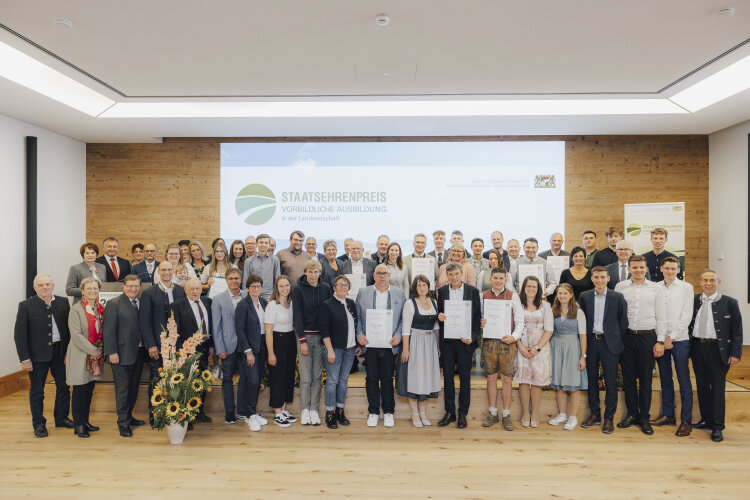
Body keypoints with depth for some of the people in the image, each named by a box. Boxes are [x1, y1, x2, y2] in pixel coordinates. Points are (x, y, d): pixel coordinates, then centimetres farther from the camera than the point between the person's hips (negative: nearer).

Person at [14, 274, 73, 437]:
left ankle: (61, 418, 29)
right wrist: (25, 359, -9)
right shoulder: (26, 305, -5)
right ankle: (39, 424, 23)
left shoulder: (63, 302, 2)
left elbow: (69, 328, 4)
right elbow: (19, 334, -5)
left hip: (59, 352, 3)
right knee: (36, 391, 8)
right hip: (37, 354, -2)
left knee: (64, 387, 12)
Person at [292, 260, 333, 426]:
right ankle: (305, 411, 10)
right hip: (305, 336, -3)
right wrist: (302, 340, -11)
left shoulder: (326, 288, 5)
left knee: (317, 376, 6)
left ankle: (314, 410, 14)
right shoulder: (298, 289, -4)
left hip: (321, 336, 3)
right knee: (305, 377, -1)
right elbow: (297, 315, -7)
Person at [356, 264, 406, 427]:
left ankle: (388, 412, 22)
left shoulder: (399, 294, 7)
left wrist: (398, 335, -5)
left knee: (387, 379, 7)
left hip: (390, 344, 0)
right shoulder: (363, 292, 7)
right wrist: (359, 335, -4)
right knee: (372, 379, 7)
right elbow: (357, 316, 7)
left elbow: (403, 317, 7)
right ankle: (373, 412, 20)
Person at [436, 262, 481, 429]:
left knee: (465, 377, 6)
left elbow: (477, 316, -1)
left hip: (465, 340, -2)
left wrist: (473, 337, -11)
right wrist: (439, 316, -10)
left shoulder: (473, 291, -1)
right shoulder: (441, 291, 6)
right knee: (447, 376, 7)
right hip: (447, 340, 2)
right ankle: (449, 412, 19)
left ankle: (462, 414, 18)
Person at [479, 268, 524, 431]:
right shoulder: (483, 296, 8)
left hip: (507, 342, -1)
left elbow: (519, 321, 3)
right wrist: (480, 323, -10)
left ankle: (506, 415, 13)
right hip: (489, 342, 1)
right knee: (491, 377, 7)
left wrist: (514, 336, -12)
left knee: (507, 379, 1)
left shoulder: (513, 297, 5)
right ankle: (493, 413, 19)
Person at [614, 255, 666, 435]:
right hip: (626, 337, 1)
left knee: (645, 379, 5)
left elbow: (661, 317, 4)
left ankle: (644, 417, 16)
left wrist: (660, 341, -2)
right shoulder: (620, 287, 4)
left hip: (647, 337, -1)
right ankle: (632, 414, 20)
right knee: (628, 377, 7)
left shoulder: (655, 289, 4)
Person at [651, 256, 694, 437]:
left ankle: (686, 421, 6)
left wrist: (672, 337, -9)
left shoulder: (686, 287, 1)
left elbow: (687, 316, -4)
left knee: (684, 382, -1)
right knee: (665, 380, 11)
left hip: (680, 340, -3)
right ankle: (668, 415, 22)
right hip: (660, 339, 3)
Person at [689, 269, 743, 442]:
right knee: (702, 386, 12)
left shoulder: (729, 303, -2)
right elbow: (688, 324, 9)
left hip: (717, 349, -3)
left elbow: (737, 331, -2)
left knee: (718, 388, 2)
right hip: (697, 348, 3)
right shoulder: (694, 301, 6)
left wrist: (735, 353, -8)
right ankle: (706, 420, 26)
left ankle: (717, 427, 11)